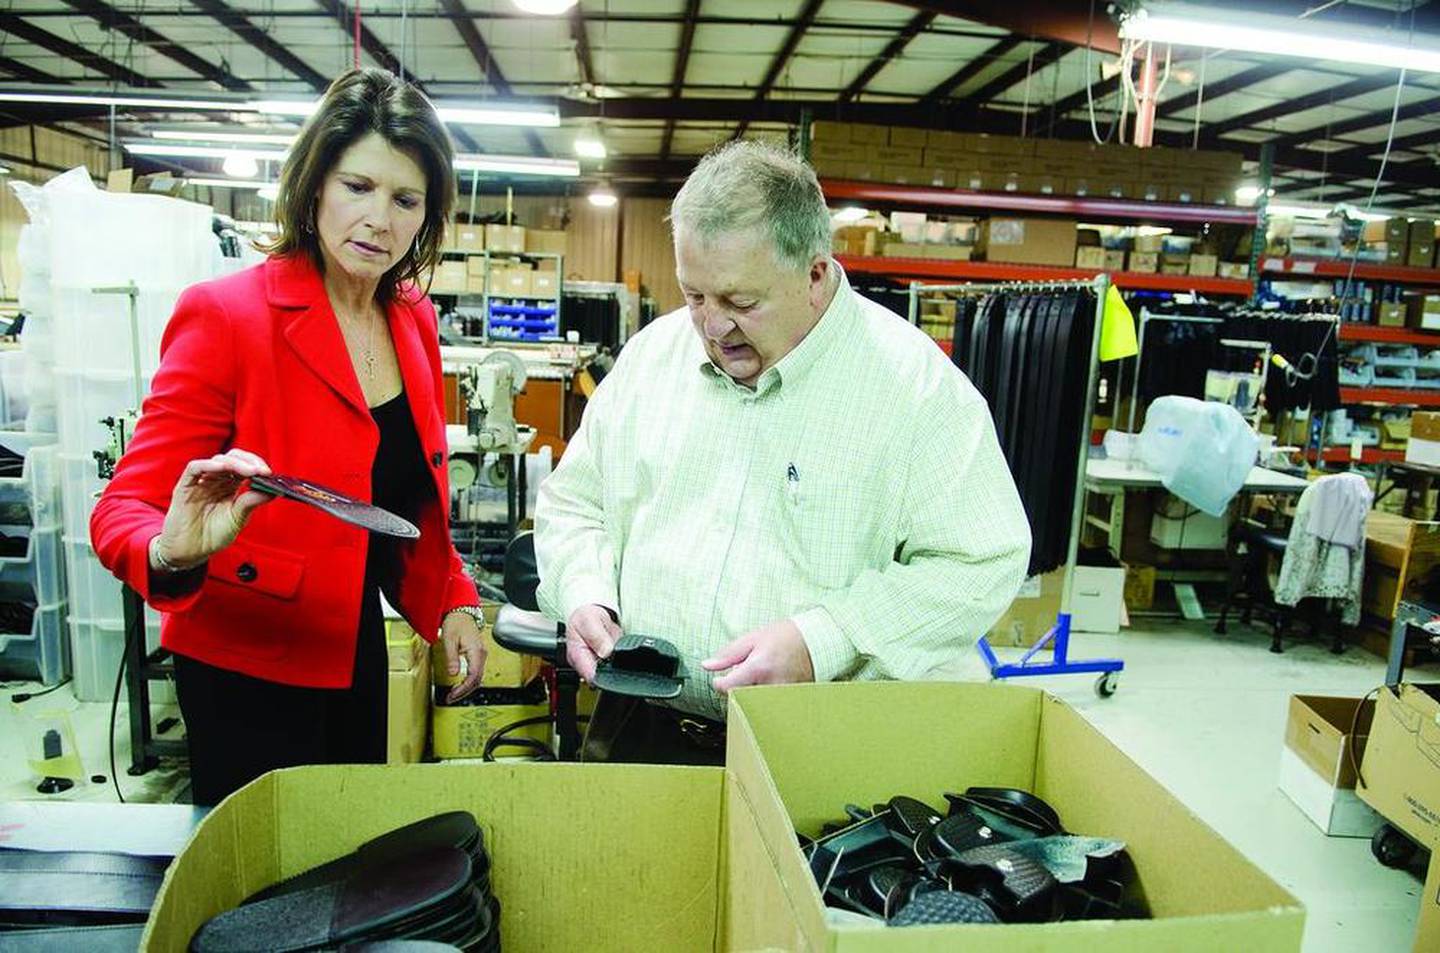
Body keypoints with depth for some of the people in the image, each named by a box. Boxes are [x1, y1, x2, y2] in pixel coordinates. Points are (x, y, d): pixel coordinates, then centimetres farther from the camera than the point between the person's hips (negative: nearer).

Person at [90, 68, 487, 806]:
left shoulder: (414, 320, 1)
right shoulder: (225, 313, -18)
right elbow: (123, 509, -18)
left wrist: (453, 601, 2)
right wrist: (173, 553, -38)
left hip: (358, 652, 6)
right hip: (250, 668, -6)